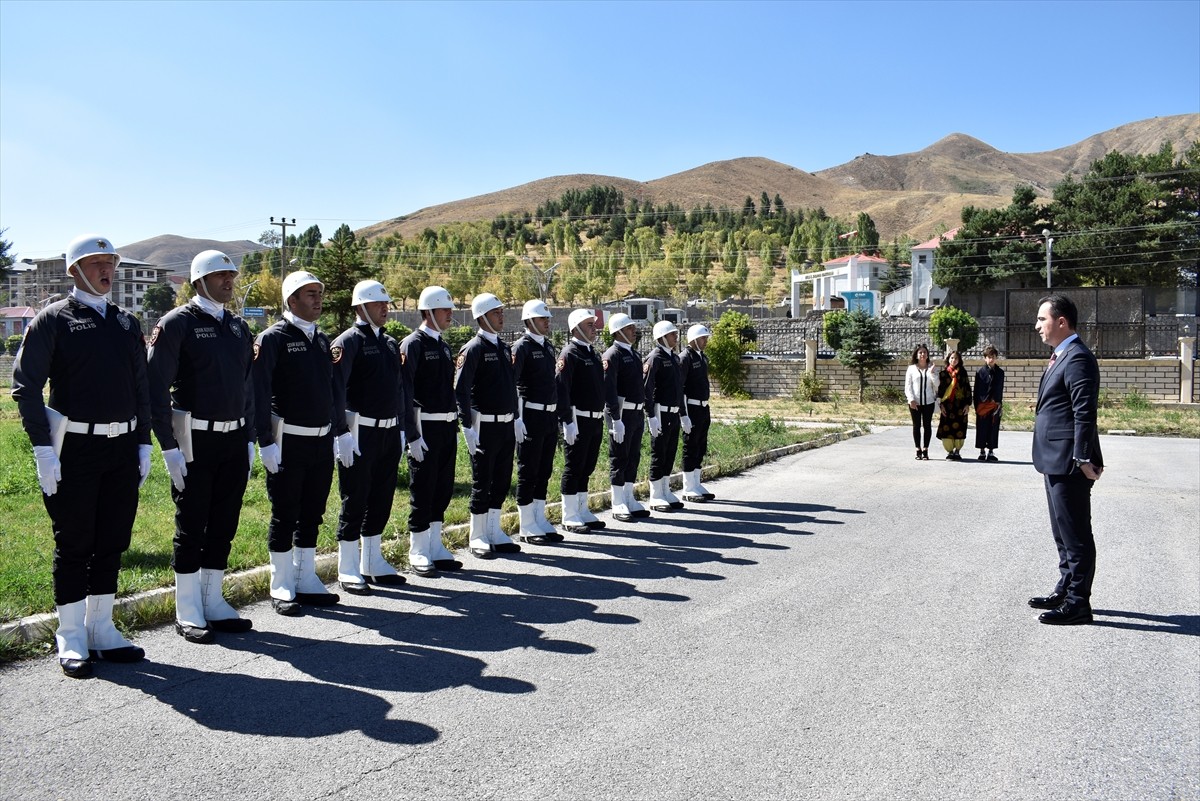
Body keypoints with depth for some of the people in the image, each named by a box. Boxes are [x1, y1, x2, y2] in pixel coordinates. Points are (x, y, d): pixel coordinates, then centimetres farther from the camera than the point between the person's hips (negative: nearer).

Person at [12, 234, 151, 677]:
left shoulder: (127, 323, 13)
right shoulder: (54, 319, -3)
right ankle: (71, 640, 15)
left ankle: (101, 630, 23)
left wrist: (143, 443, 12)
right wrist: (43, 450, -13)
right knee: (74, 545, 3)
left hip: (123, 448, 5)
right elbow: (25, 387, -7)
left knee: (112, 544, 10)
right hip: (74, 449, -5)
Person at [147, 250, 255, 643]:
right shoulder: (177, 324, -7)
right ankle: (188, 613, 14)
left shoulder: (238, 326, 12)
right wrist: (169, 447, -14)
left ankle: (213, 602, 23)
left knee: (223, 526, 11)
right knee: (191, 528, 3)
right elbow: (157, 389, -11)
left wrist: (250, 438, 12)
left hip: (234, 440, 6)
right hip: (195, 442, -6)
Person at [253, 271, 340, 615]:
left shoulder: (322, 339, 13)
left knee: (312, 515, 13)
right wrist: (266, 442, -16)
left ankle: (306, 580, 25)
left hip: (321, 441, 6)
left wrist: (334, 433, 16)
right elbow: (259, 393, -12)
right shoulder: (273, 338, -8)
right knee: (284, 516, 4)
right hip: (288, 442, -6)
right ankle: (281, 588, 15)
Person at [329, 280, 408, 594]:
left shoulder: (390, 343, 15)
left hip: (389, 432, 7)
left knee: (381, 500, 13)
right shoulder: (348, 341, -9)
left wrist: (401, 427, 16)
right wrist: (341, 433, -22)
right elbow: (335, 390, -17)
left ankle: (372, 564, 26)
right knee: (355, 502, 1)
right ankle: (348, 571, 11)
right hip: (361, 433, -7)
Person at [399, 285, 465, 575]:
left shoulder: (443, 345, 15)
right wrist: (413, 435, -18)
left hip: (447, 426, 8)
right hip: (425, 428, -8)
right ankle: (418, 553, 11)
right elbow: (405, 392, -14)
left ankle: (436, 548, 22)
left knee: (443, 489, 12)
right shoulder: (412, 344, -10)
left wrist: (456, 425, 16)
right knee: (422, 492, 0)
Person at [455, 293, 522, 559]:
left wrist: (516, 417, 19)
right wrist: (468, 427, -19)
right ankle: (477, 538, 13)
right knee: (482, 484, 1)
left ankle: (495, 533, 25)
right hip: (485, 426, -7)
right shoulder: (473, 349, -11)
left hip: (506, 425, 7)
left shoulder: (504, 347, 13)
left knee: (502, 482, 13)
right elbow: (460, 390, -15)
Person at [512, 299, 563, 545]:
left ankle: (540, 521, 22)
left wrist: (557, 413, 16)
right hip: (531, 417, -8)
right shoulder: (522, 347, -10)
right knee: (528, 473, 0)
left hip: (550, 416, 8)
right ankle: (527, 527, 9)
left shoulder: (548, 346, 15)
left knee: (544, 472, 13)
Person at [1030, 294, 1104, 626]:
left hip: (1069, 464, -11)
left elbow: (1084, 414, -21)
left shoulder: (1077, 358, -16)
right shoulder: (1061, 357, 16)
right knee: (1063, 533, 19)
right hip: (1056, 462, 11)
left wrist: (1084, 459, -23)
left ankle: (1078, 604, 7)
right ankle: (1065, 591, 31)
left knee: (1075, 535, -1)